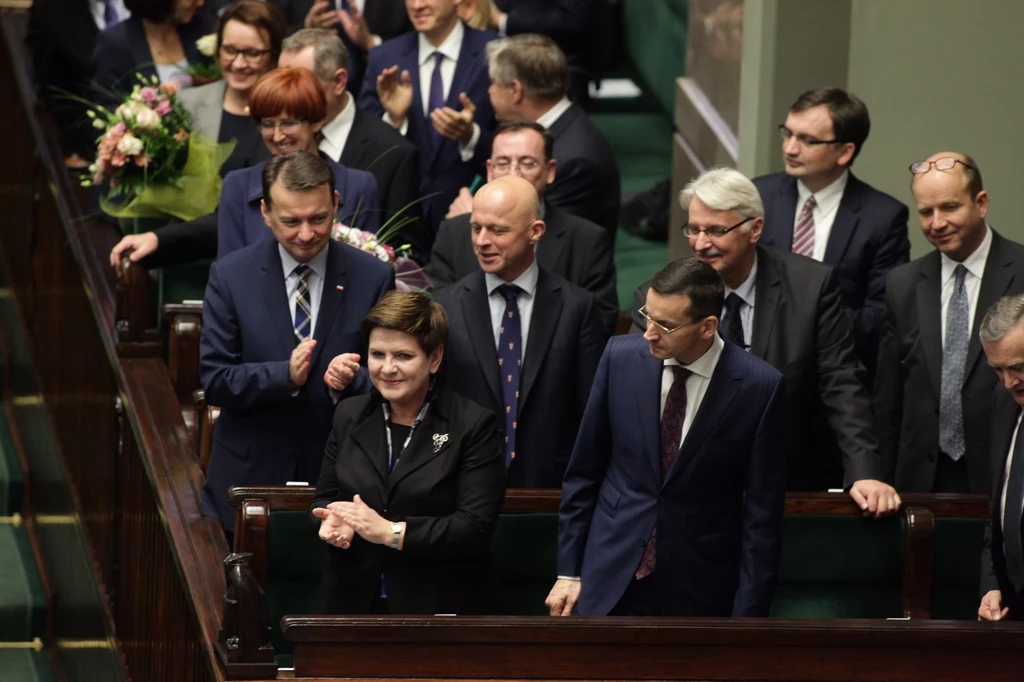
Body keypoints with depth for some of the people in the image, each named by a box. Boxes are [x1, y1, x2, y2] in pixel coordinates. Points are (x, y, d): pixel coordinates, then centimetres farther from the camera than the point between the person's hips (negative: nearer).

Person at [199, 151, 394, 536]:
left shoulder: (373, 278, 0)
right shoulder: (230, 277, -1)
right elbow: (214, 381, -5)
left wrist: (352, 380, -22)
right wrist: (285, 375, -22)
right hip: (249, 479, 0)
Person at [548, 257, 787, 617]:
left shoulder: (759, 386, -11)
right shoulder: (620, 356, -3)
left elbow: (762, 513, -6)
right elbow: (583, 472, 7)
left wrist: (748, 615, -7)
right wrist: (568, 571, 7)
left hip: (700, 592, -2)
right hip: (614, 580, 2)